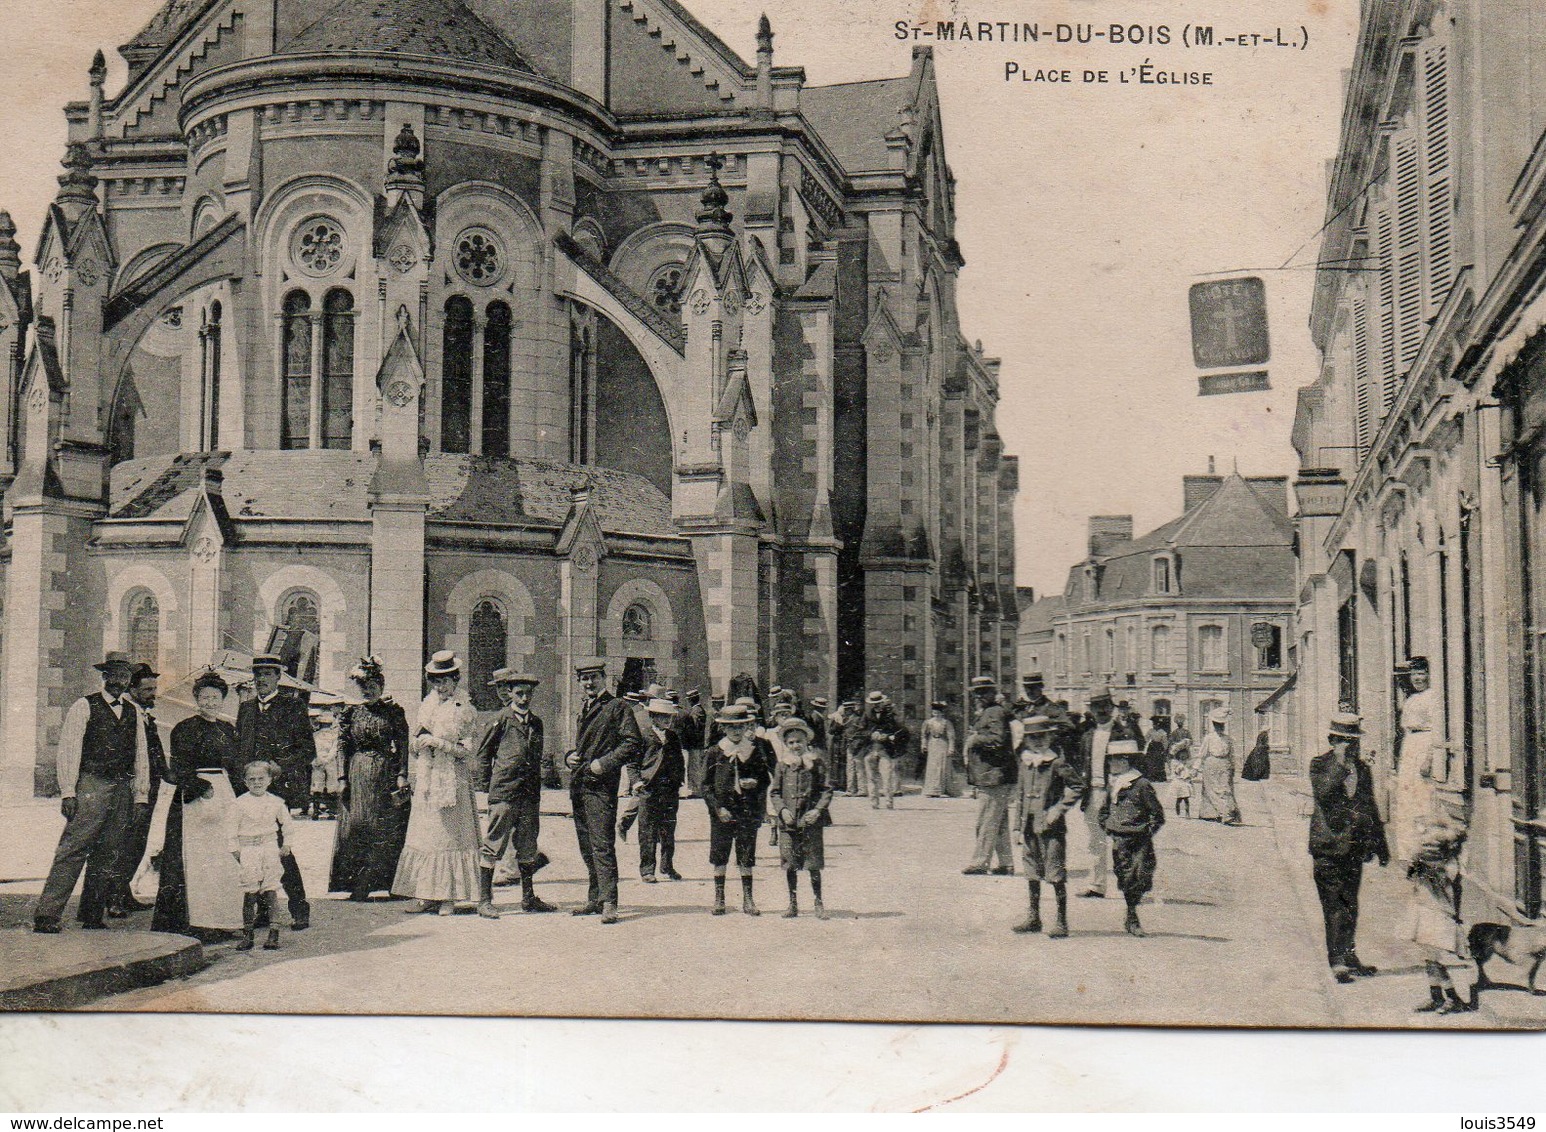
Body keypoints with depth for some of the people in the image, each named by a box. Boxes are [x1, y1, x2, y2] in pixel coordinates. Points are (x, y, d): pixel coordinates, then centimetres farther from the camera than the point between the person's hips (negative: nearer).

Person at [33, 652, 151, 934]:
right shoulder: (84, 707, 3)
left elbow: (141, 755, 18)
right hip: (91, 786, -5)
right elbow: (67, 750, -3)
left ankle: (92, 916, 14)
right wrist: (68, 792, -11)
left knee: (109, 855, 6)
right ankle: (46, 915, -14)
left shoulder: (133, 712, 17)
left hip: (123, 789, 5)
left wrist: (141, 796, 11)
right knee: (73, 850, -13)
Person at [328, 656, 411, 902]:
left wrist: (402, 775, -9)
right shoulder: (350, 711, 6)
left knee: (387, 827, 0)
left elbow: (402, 745, 0)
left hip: (386, 773, -1)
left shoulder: (393, 711, 3)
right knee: (357, 825, -2)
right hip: (358, 774, 1)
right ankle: (359, 886, 2)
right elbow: (343, 747, 6)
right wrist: (343, 778, -1)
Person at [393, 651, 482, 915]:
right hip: (426, 781, 6)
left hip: (452, 780, -5)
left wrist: (438, 743, -16)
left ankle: (449, 897, -2)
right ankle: (428, 896, 7)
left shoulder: (465, 711, -2)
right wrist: (418, 743, -1)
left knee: (451, 834, -5)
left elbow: (466, 751, -6)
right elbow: (414, 747, 21)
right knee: (423, 836, 3)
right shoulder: (426, 707, 14)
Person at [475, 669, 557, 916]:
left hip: (530, 794, 6)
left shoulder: (536, 722, 13)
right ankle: (484, 900, 1)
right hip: (504, 793, -6)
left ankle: (529, 898, 22)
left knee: (527, 848, 13)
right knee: (493, 846, -4)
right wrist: (485, 783, 3)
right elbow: (483, 752, 3)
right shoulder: (502, 720, -3)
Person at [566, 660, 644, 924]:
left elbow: (633, 743, -10)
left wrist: (605, 763, -17)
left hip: (601, 785, -8)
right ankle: (595, 899, 18)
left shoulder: (618, 706, -3)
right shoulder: (584, 709, 22)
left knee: (602, 845, -12)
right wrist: (569, 756, 12)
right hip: (579, 784, 8)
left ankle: (609, 903, -13)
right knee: (587, 846, 11)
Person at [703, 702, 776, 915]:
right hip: (722, 812, 0)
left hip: (748, 811, 0)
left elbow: (767, 777, 12)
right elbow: (706, 785, 2)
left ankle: (748, 899, 12)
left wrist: (756, 782, -10)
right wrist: (718, 808, -9)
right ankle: (719, 898, 13)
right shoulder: (716, 752, 2)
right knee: (719, 856, 3)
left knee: (747, 856, 4)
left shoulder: (757, 749, 4)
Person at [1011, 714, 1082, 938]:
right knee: (1032, 873, 14)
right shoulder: (1024, 762, 10)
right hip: (1029, 825, 7)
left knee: (1055, 874, -5)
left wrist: (1059, 809, -14)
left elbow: (1077, 787, -9)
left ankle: (1061, 922, 0)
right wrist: (1019, 823, 15)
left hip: (1050, 826, -7)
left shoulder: (1057, 763, -9)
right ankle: (1034, 917, 25)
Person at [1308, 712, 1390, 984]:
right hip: (1329, 844, -6)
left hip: (1355, 846, 6)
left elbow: (1371, 808, 20)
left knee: (1350, 905, 13)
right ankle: (1338, 961, -5)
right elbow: (1321, 794, -22)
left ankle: (1348, 955, 24)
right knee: (1334, 906, -7)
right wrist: (1339, 764, -23)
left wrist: (1381, 846, 20)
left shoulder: (1362, 768, 14)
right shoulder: (1320, 765, -3)